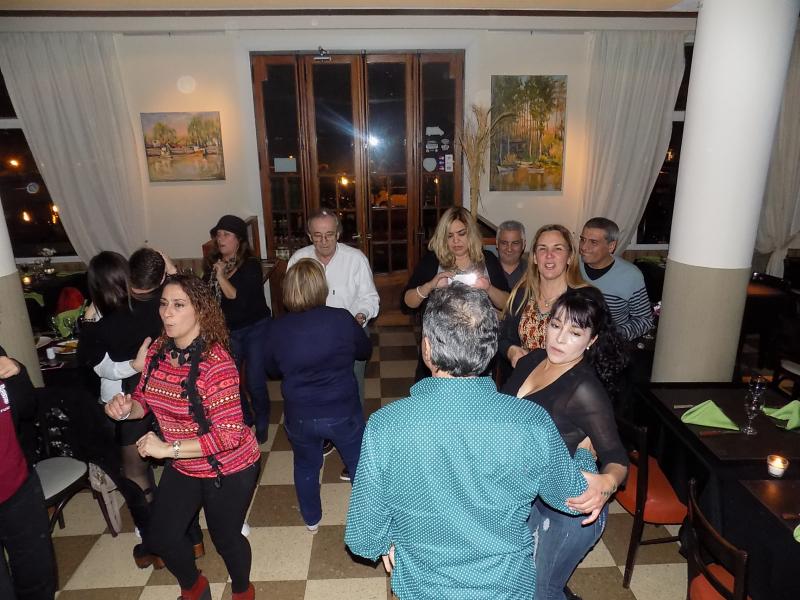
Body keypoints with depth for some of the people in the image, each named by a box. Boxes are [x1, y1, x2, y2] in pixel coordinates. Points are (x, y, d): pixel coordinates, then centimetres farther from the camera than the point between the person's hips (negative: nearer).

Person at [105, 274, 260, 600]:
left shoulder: (216, 363, -31)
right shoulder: (158, 349, -8)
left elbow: (230, 435, -32)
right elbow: (146, 399, 8)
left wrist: (167, 449, -30)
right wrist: (127, 409, -14)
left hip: (228, 469, -7)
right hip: (183, 467, 7)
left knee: (225, 537, 15)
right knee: (160, 537, 20)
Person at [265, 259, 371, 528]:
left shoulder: (278, 328, -12)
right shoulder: (341, 319, -18)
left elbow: (273, 369, 5)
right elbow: (365, 350, 1)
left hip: (299, 416, 2)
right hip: (342, 412, -2)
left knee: (306, 466, 27)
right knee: (358, 464, 22)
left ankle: (311, 519, 46)